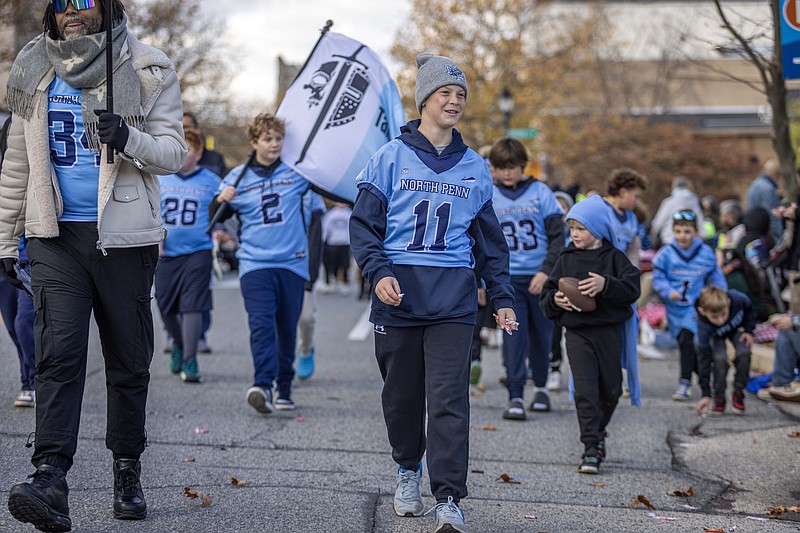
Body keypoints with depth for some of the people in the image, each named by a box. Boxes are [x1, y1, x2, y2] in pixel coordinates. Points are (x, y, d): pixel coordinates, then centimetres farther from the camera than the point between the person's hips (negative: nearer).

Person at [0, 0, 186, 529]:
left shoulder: (147, 71, 0)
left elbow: (173, 152, -2)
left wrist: (129, 138, -23)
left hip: (125, 237, -1)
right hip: (55, 236, 1)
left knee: (129, 361, 6)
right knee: (59, 355, -12)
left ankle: (128, 473, 21)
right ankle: (50, 480, -19)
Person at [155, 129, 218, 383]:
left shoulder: (211, 182, 3)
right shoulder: (159, 179, 8)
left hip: (197, 252, -3)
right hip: (165, 253, 3)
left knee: (192, 307, -12)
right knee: (166, 307, 9)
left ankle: (189, 361, -4)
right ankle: (178, 344, 38)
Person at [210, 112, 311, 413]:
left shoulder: (297, 172, 7)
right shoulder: (238, 177, 8)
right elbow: (216, 217, 13)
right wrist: (221, 201, -7)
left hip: (293, 264, 1)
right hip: (255, 263, -1)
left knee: (287, 329, 8)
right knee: (261, 324, -17)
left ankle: (284, 389, 20)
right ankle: (263, 385, -29)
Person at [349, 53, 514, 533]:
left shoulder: (475, 168, 13)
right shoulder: (392, 158, 5)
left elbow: (490, 240, 18)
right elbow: (364, 223, 3)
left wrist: (502, 298, 12)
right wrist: (379, 272, -13)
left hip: (453, 300, 1)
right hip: (399, 295, 0)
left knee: (448, 398, -9)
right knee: (402, 393, 8)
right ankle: (408, 470, 32)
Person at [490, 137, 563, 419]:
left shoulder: (540, 192, 0)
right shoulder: (488, 197, 4)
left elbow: (558, 235, -1)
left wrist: (546, 271, -12)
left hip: (541, 277, 0)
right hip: (507, 277, 0)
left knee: (541, 335, 10)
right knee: (513, 335, -12)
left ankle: (540, 387, 31)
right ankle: (516, 397, -12)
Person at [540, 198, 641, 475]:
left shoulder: (614, 257, 2)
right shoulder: (566, 259, 8)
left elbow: (632, 289, -9)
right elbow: (546, 295, 11)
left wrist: (605, 285, -23)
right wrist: (555, 300, -11)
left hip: (608, 331, 0)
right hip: (577, 332, 0)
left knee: (610, 389, 10)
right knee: (585, 391, -9)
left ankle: (597, 433, 36)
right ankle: (591, 449, -9)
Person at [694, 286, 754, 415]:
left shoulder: (738, 299, -38)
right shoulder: (704, 327, -40)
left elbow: (748, 308, -9)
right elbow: (704, 358, -36)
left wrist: (749, 331, -17)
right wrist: (706, 394, -36)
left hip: (737, 328, 2)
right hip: (715, 335, -2)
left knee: (744, 353, -25)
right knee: (720, 358, -29)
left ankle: (738, 393, -3)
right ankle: (719, 398, -6)